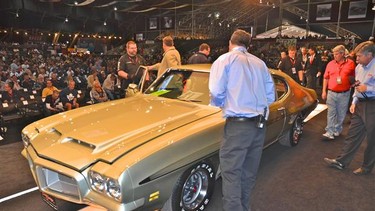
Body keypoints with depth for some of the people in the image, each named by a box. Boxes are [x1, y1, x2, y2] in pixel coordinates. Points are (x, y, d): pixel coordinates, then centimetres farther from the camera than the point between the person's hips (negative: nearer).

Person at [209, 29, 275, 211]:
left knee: (231, 174, 1)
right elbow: (271, 96, 12)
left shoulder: (225, 60, -1)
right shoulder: (260, 63, 14)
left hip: (238, 125, -6)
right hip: (260, 124, 7)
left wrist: (221, 104, 9)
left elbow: (216, 93, -12)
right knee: (249, 174, 17)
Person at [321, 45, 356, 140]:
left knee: (341, 114, 11)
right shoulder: (330, 64, 1)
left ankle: (337, 130, 27)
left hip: (344, 94, 0)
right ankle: (330, 132, 5)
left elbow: (354, 77, 7)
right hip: (331, 93, 1)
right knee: (331, 113, 2)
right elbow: (326, 78, 6)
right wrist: (324, 91, 4)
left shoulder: (351, 63, -2)